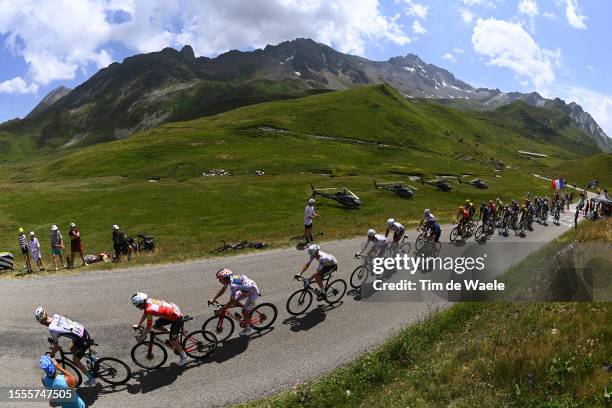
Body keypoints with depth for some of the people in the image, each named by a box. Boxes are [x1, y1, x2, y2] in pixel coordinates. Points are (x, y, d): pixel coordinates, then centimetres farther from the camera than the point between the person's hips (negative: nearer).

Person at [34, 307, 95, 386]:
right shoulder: (56, 316, 1)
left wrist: (52, 354, 13)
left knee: (75, 361, 13)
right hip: (83, 331, 8)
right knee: (72, 349, 30)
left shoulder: (51, 328, -19)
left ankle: (91, 379, 25)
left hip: (83, 340, -8)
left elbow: (56, 346, -6)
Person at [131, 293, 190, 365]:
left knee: (172, 341, 4)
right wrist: (138, 325, 19)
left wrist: (142, 336, -2)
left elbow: (149, 328, -17)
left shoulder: (149, 309, -27)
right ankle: (174, 334, 24)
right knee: (155, 325, 14)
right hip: (174, 309, 9)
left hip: (177, 318, -9)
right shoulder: (148, 301, -5)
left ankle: (184, 358, 20)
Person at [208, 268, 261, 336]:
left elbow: (231, 301, -31)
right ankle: (249, 308, 25)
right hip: (246, 289, 9)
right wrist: (213, 299, 4)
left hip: (253, 292, -9)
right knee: (234, 302, 5)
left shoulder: (233, 284, -35)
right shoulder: (228, 278, -9)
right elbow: (223, 289, 7)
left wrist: (222, 310, -23)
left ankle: (247, 328, 20)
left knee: (244, 311, -4)